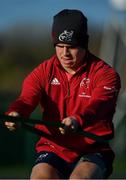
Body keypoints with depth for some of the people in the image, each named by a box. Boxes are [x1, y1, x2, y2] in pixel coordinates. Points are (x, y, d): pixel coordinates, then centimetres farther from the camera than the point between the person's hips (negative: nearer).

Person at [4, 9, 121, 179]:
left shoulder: (105, 74, -4)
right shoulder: (44, 71, 6)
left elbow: (98, 105, -24)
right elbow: (27, 98, -12)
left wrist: (77, 120, -48)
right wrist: (14, 113, -38)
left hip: (93, 151, -2)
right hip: (52, 149, 2)